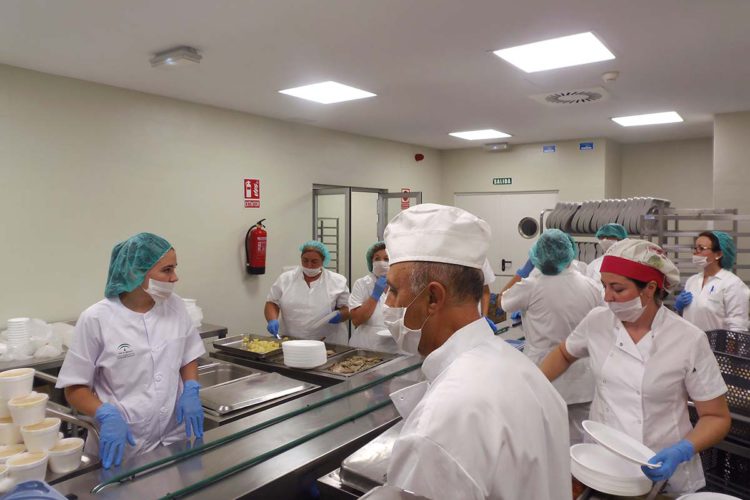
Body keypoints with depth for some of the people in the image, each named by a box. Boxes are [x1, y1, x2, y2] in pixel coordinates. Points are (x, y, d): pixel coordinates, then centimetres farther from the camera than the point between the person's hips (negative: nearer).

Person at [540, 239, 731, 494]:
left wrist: (681, 451, -23)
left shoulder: (689, 340, -16)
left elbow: (717, 417, -8)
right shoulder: (597, 321, -9)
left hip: (665, 475, -2)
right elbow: (564, 355, 10)